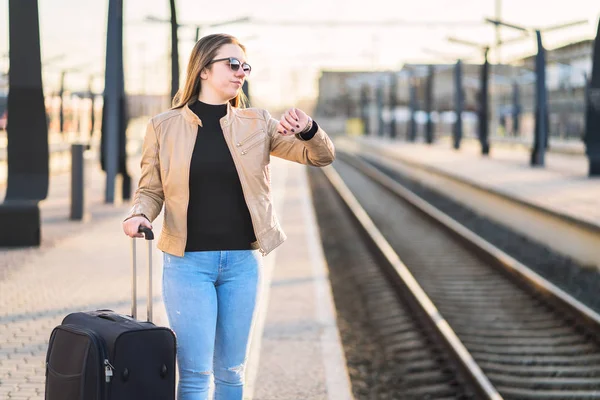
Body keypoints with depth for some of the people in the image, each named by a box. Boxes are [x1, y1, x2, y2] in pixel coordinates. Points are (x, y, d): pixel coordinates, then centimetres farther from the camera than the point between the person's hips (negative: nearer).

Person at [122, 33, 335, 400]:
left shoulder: (257, 124, 4)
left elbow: (322, 156, 2)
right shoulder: (164, 127, 0)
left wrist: (307, 130, -19)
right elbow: (151, 188, 7)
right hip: (188, 262, -2)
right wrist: (139, 215, -14)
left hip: (242, 261, 2)